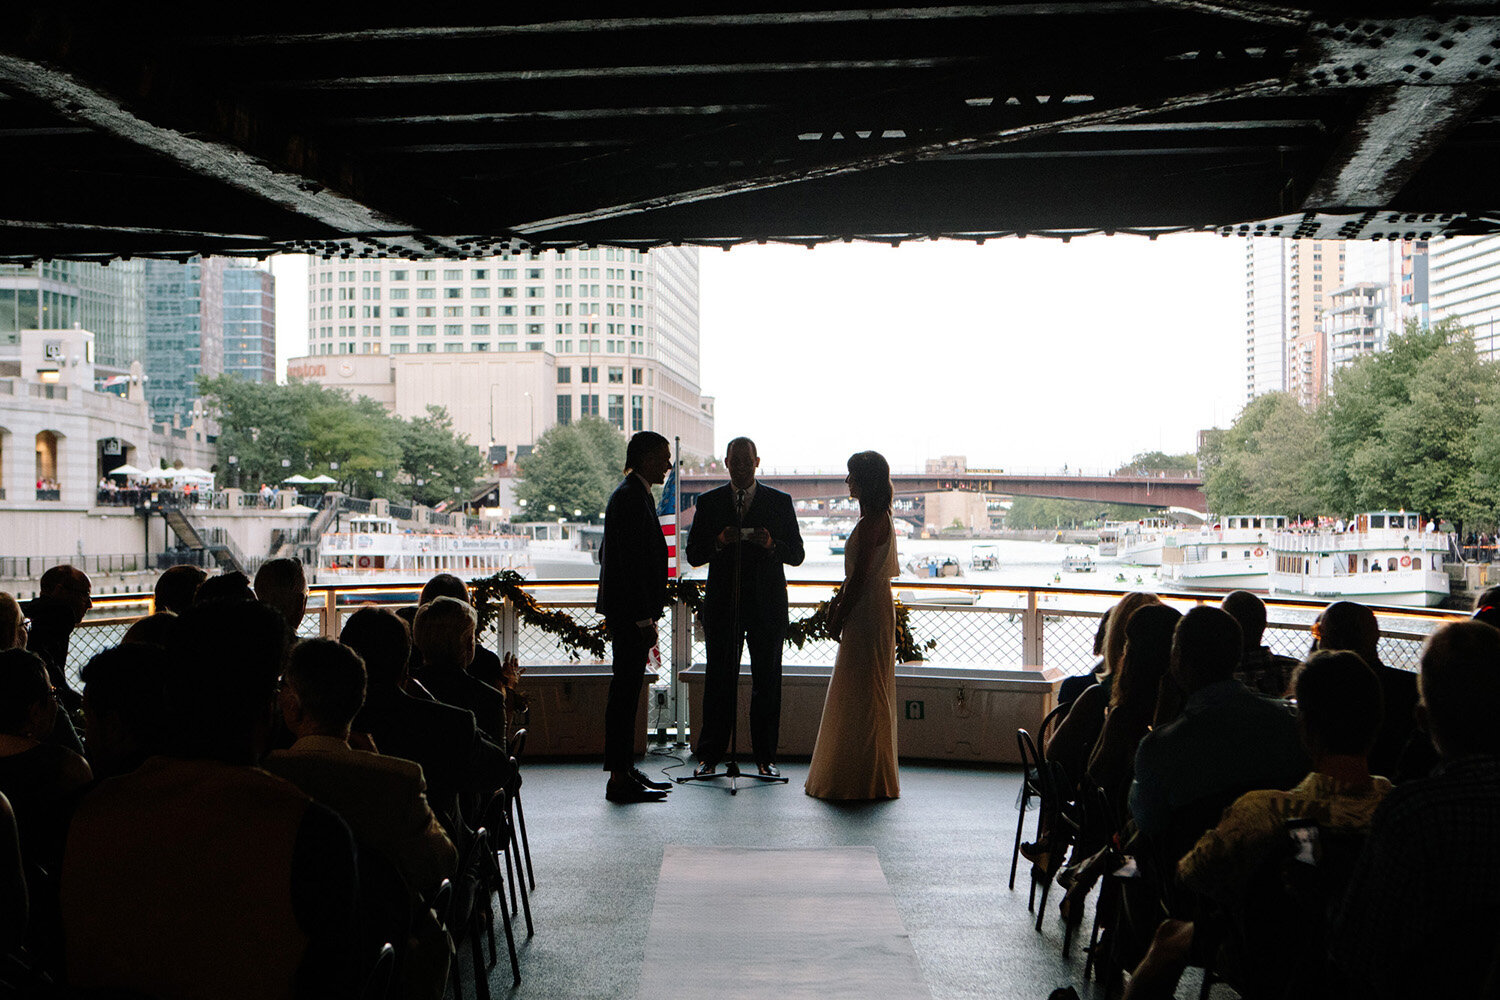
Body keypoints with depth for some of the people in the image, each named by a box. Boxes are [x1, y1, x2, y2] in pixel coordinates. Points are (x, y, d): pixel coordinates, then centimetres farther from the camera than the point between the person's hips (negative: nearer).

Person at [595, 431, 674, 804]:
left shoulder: (634, 494, 17)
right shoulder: (630, 497, -15)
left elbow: (607, 554, 24)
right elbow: (630, 562, -21)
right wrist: (645, 619, -21)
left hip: (626, 611, 11)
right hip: (631, 611, -11)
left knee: (627, 690, 14)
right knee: (625, 692, -7)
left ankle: (626, 770, 21)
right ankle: (619, 778, -4)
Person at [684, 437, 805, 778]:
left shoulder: (780, 502, 6)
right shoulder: (708, 502, 8)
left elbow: (797, 554, 4)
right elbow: (693, 554, 5)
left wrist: (771, 544, -16)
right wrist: (719, 542, -15)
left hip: (767, 605, 0)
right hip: (722, 605, 0)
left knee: (767, 682, 2)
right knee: (719, 680, 1)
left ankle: (766, 758, 9)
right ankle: (710, 756, 8)